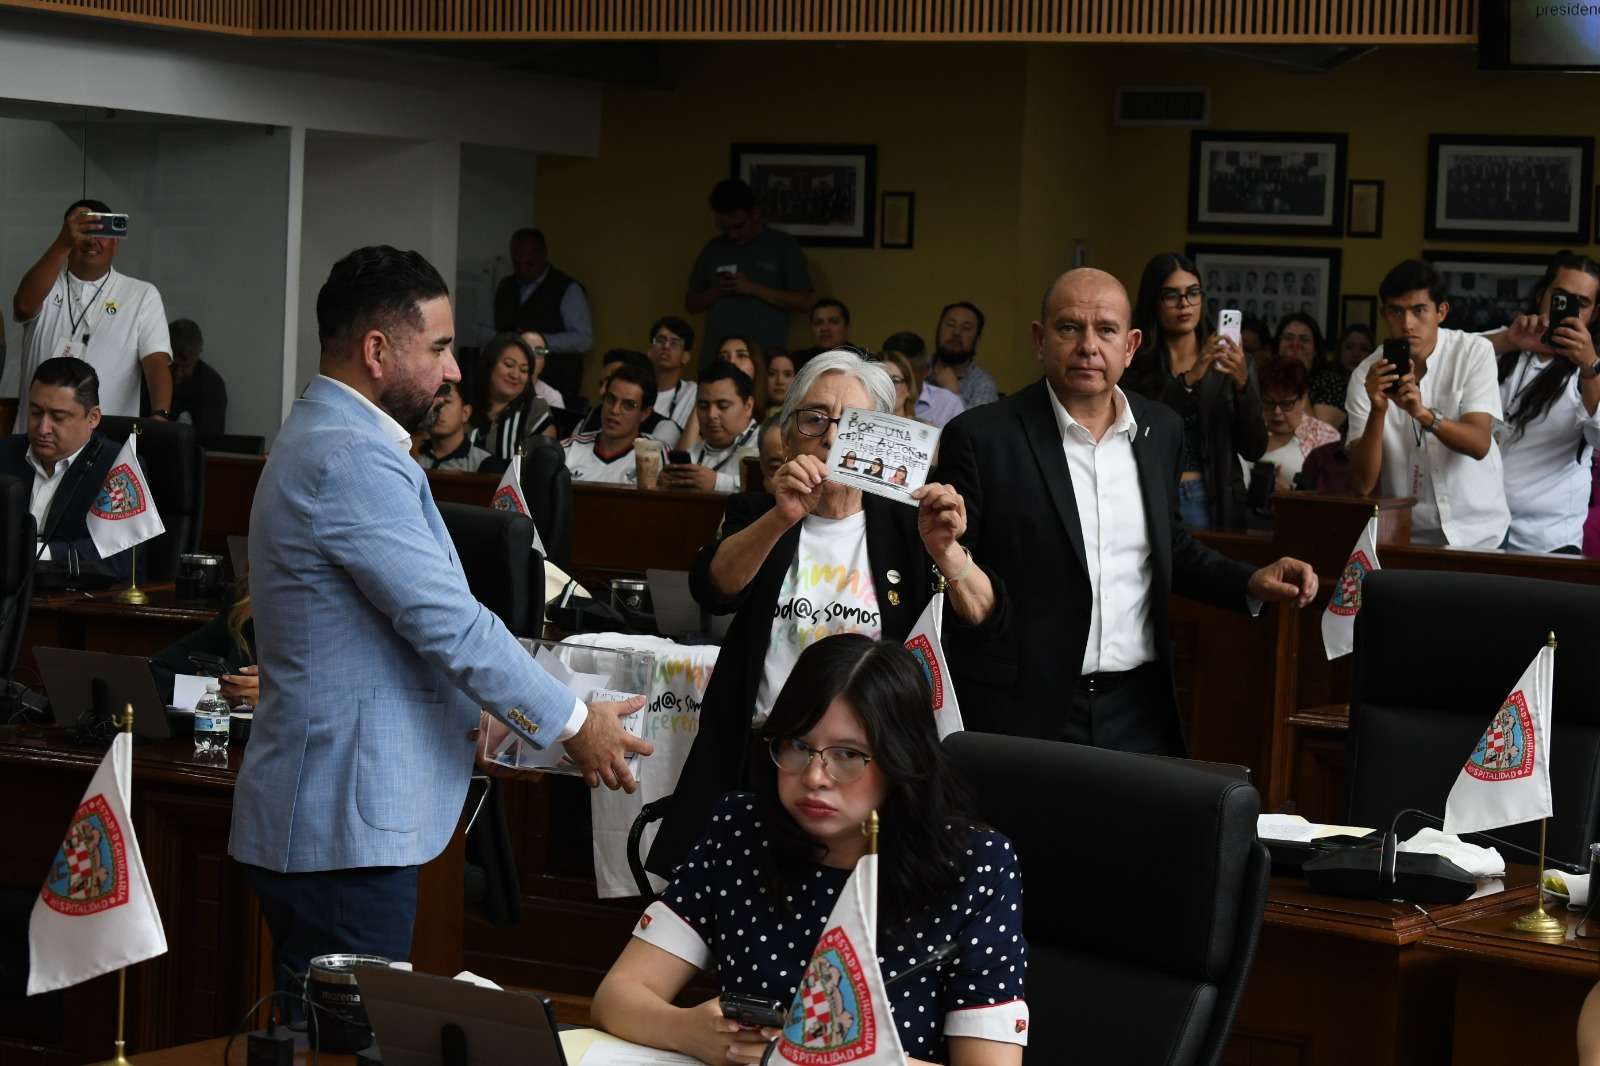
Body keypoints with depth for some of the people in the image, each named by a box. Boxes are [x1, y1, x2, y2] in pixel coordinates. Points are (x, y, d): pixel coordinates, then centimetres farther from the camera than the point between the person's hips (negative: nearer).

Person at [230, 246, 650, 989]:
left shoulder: (319, 440, 17)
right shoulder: (352, 459, -18)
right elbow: (449, 622, -19)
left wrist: (468, 714, 20)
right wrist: (574, 725, -9)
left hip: (321, 812, 11)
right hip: (346, 825, -11)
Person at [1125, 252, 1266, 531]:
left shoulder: (1229, 362, 2)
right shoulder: (1134, 364, -4)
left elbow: (1254, 450, -2)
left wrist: (1243, 383, -17)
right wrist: (1189, 380, -26)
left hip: (1214, 504, 2)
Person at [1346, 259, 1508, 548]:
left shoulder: (1474, 352, -3)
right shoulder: (1366, 376, -3)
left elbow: (1480, 444, -13)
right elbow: (1363, 484, -8)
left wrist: (1423, 414, -29)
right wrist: (1377, 411, -22)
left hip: (1477, 530, -1)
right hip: (1404, 534, 1)